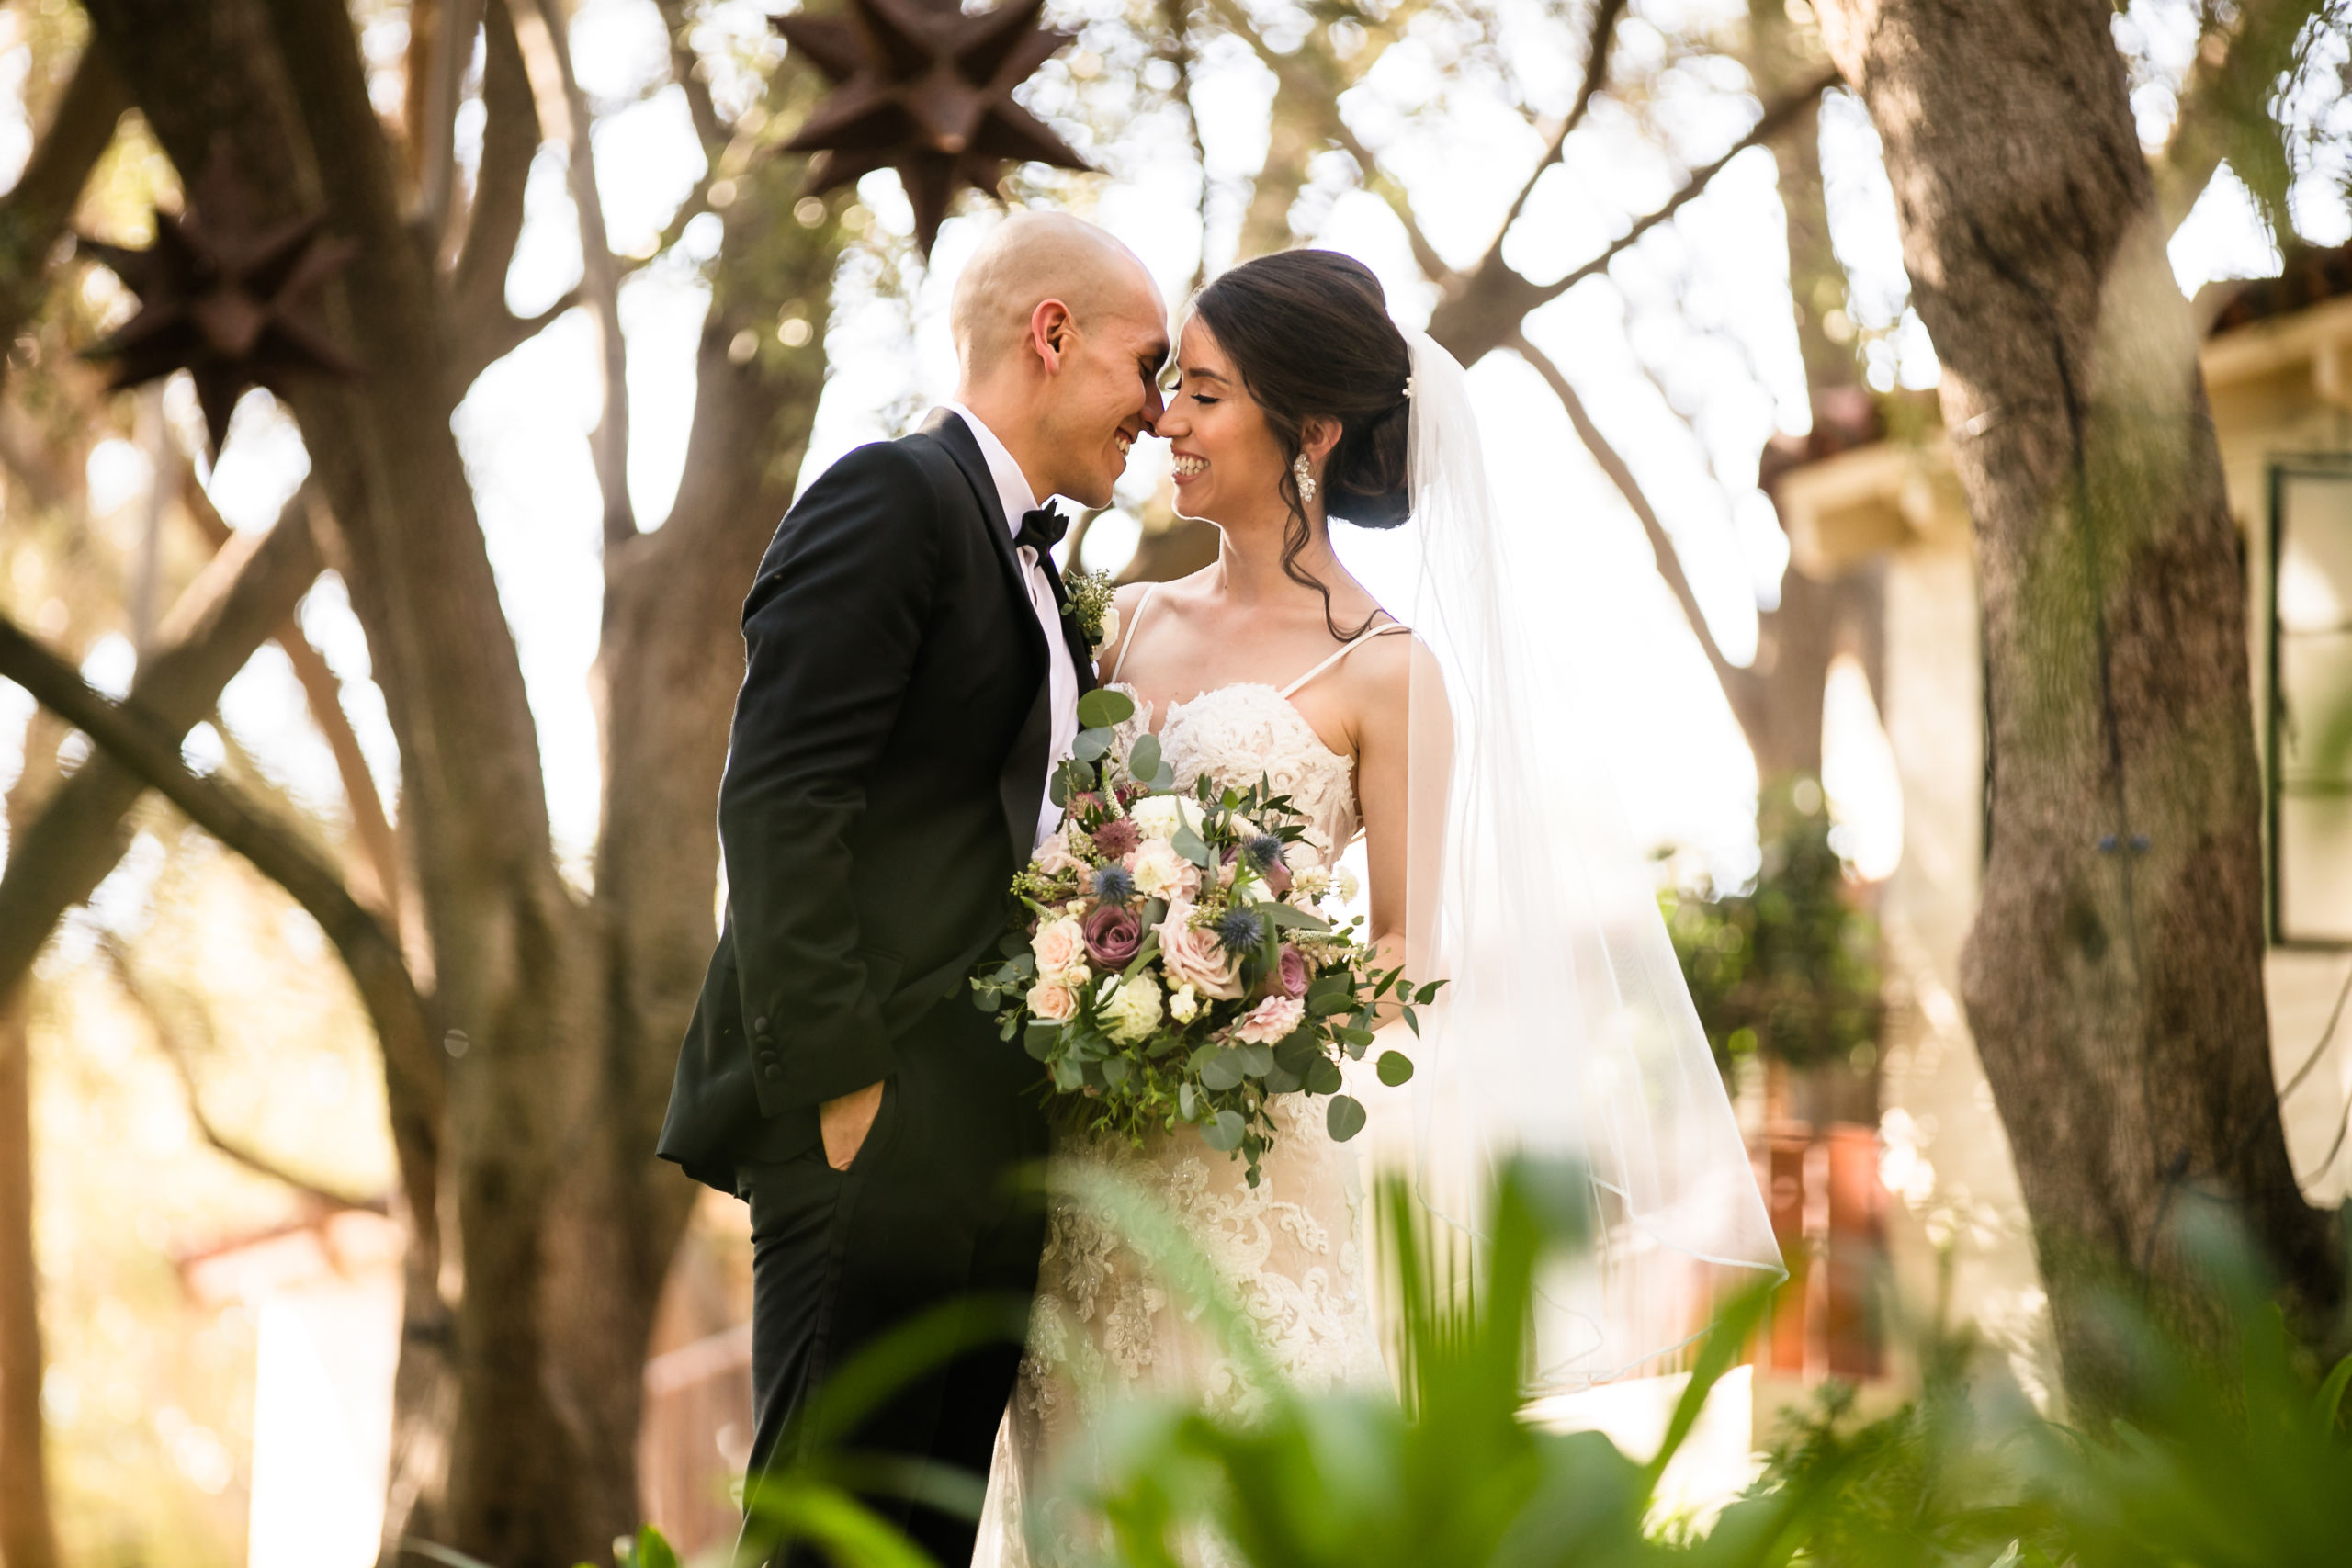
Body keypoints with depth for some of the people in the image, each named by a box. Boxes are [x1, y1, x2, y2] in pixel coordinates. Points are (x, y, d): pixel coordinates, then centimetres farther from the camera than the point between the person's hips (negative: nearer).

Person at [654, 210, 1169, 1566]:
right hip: (882, 1138, -9)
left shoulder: (1031, 567, 23)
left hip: (990, 1149, 9)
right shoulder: (894, 498, -5)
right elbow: (778, 805, -14)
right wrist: (836, 1084, -18)